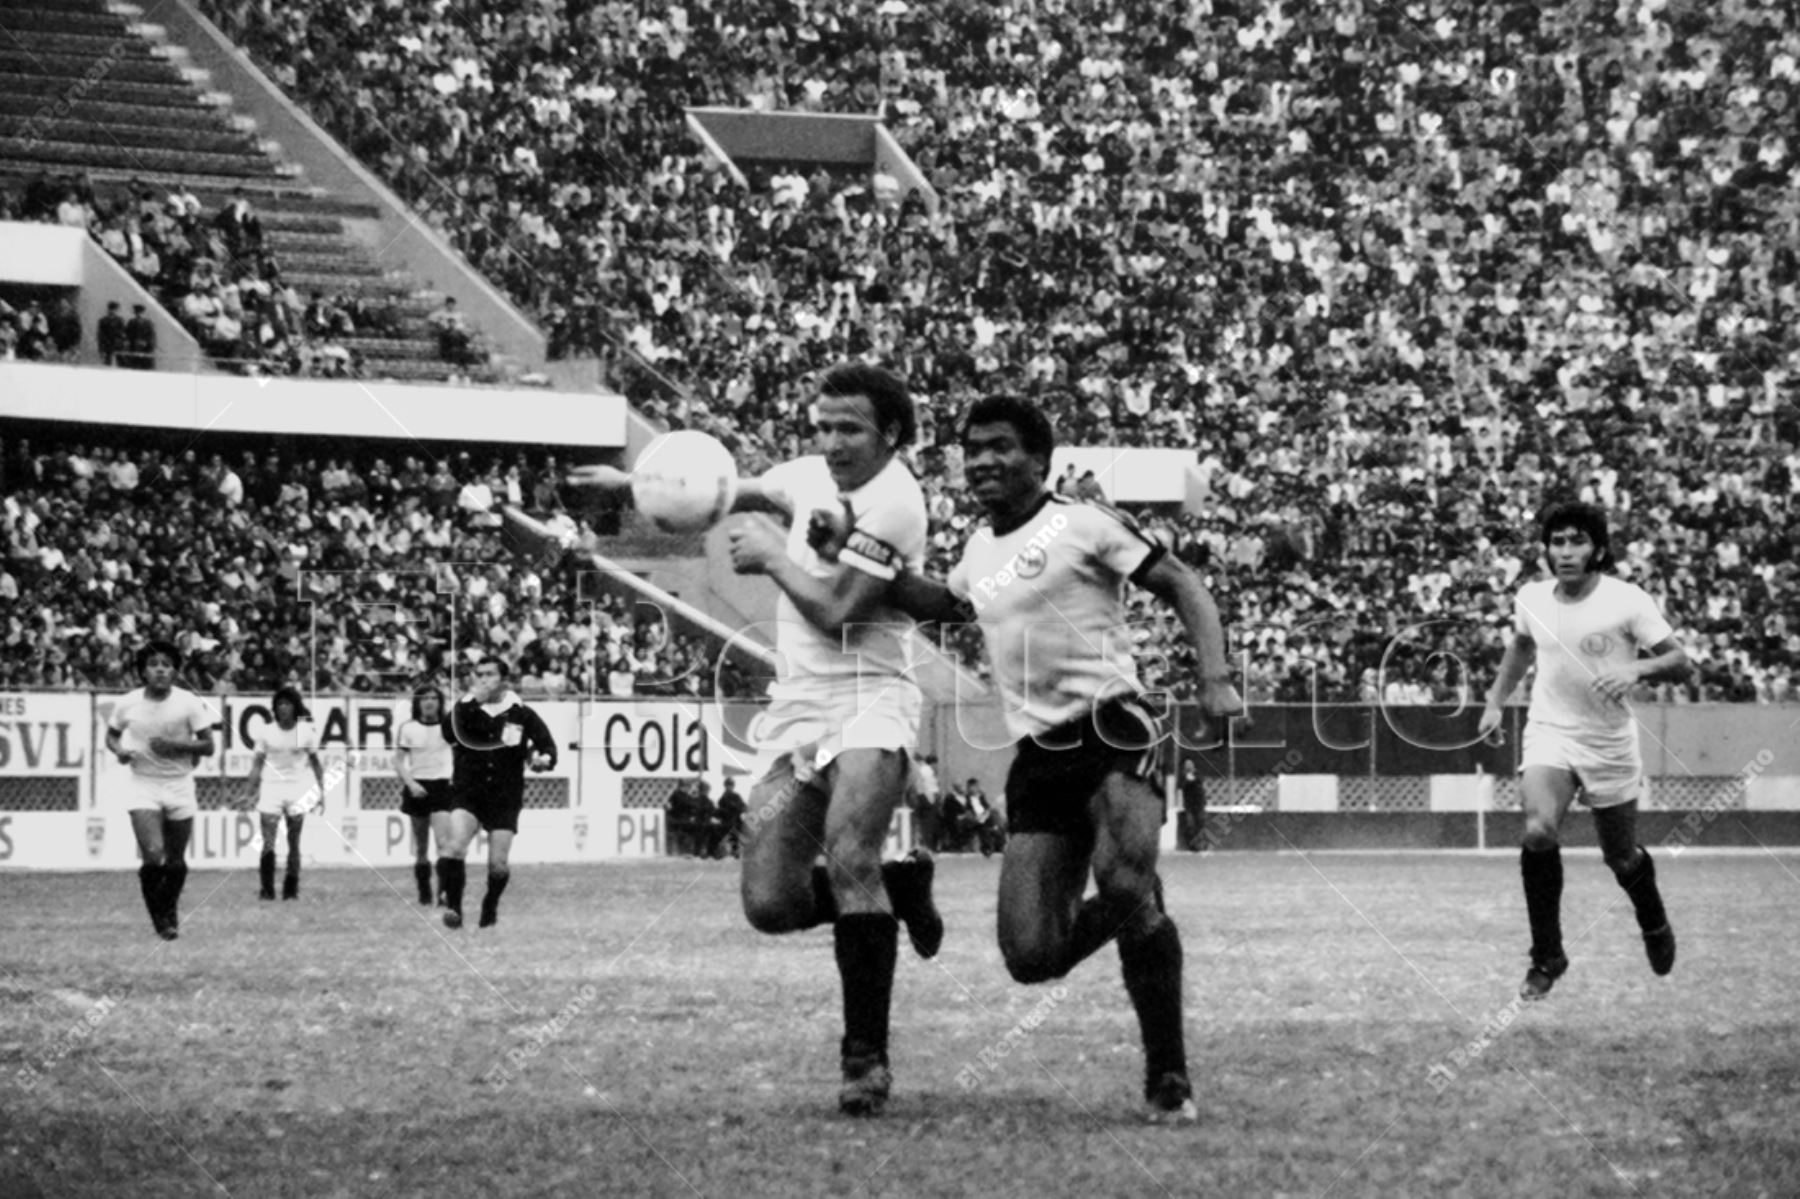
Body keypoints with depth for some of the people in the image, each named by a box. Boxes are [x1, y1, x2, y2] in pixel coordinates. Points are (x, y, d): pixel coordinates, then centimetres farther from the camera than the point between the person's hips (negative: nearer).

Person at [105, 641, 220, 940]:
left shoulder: (189, 703, -7)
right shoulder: (127, 705, -3)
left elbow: (208, 746, -6)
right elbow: (111, 735, 15)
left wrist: (175, 745, -20)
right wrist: (119, 750, -8)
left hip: (179, 785, 1)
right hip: (142, 784, -1)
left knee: (176, 862, 6)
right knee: (153, 856, -17)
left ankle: (170, 911, 33)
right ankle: (157, 916, 4)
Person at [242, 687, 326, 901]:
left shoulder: (307, 731, 1)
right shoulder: (266, 732, 1)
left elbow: (315, 762, 9)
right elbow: (257, 763, 5)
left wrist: (321, 790, 4)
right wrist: (252, 791, -1)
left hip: (297, 789, 1)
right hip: (271, 787, -1)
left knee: (294, 843, 3)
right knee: (268, 841, -10)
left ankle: (291, 889, 9)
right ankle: (267, 888, -7)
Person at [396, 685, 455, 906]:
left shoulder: (447, 726, 1)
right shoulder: (408, 728, 1)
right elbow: (398, 761, 3)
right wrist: (410, 783, -12)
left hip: (441, 786, -1)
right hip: (417, 787, 1)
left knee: (444, 842, -16)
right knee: (421, 846, 7)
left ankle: (443, 891, -17)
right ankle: (424, 891, 18)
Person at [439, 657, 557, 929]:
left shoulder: (521, 714, 2)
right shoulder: (466, 707, 1)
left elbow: (548, 745, 7)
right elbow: (450, 734, -18)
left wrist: (543, 759, -16)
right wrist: (471, 704, -26)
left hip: (505, 800, 0)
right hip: (467, 796, 0)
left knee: (499, 864, 0)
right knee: (455, 846, -23)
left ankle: (490, 907, 26)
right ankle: (452, 907, -19)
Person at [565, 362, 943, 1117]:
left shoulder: (893, 503, -12)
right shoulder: (812, 476, 10)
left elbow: (834, 611, -18)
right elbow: (736, 490, 28)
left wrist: (771, 555, -4)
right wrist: (634, 484, 20)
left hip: (868, 703, -7)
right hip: (796, 709, 7)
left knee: (847, 857, -28)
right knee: (770, 902, -5)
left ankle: (866, 1056, -18)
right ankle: (897, 888, 24)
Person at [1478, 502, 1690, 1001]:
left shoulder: (1627, 601, -12)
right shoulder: (1531, 598, 0)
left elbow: (1680, 663, -11)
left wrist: (1637, 668, -30)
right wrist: (1495, 702, 20)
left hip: (1610, 744, -1)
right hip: (1549, 735, 1)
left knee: (1622, 857, 10)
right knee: (1539, 830, -26)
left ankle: (1654, 925, 46)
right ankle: (1546, 957, -13)